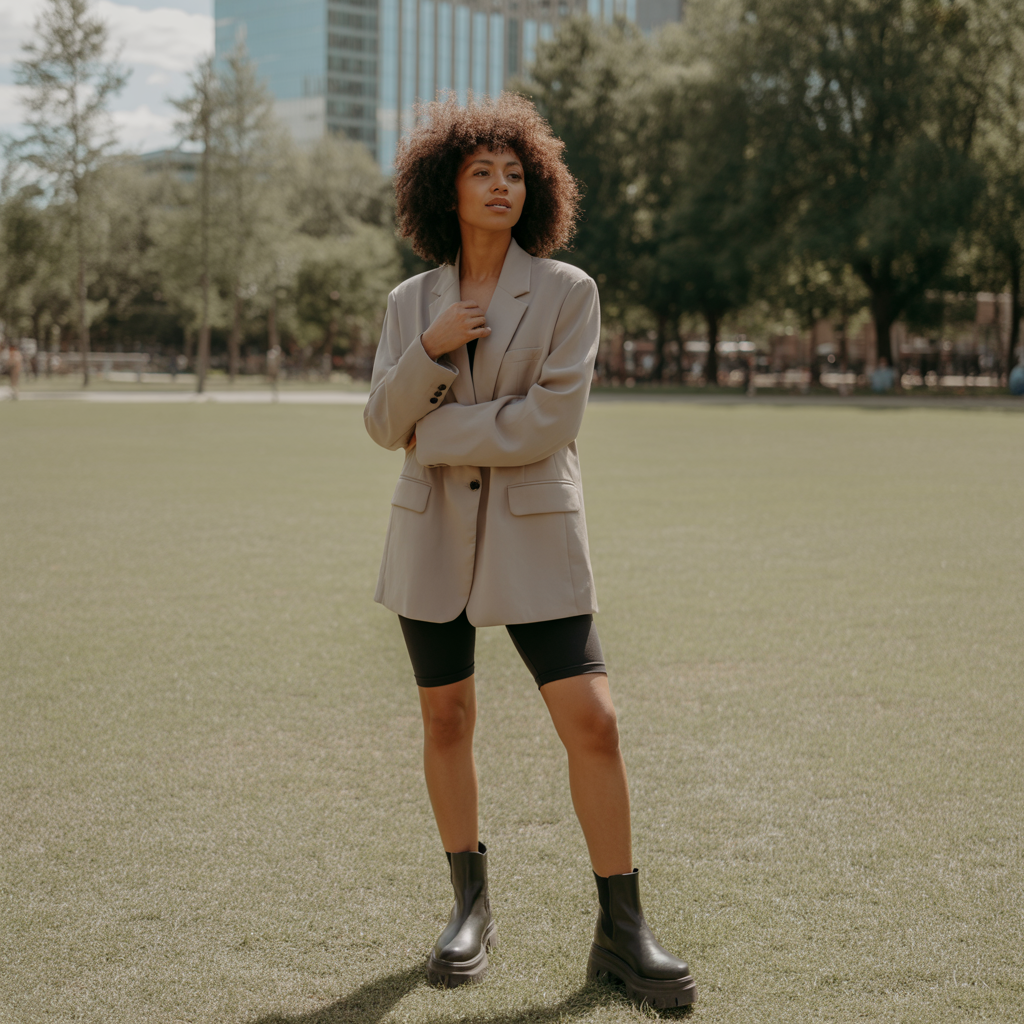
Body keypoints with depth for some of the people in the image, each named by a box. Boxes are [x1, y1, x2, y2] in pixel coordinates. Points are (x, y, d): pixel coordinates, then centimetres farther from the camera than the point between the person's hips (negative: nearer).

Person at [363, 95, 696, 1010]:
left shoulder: (568, 291, -5)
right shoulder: (411, 301, 6)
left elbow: (550, 422, -15)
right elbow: (387, 425, 0)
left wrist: (433, 435, -10)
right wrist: (431, 349, -16)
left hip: (533, 537, -3)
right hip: (433, 533, 3)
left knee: (593, 723, -8)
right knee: (447, 720, 9)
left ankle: (621, 932, 3)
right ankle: (471, 908, 25)